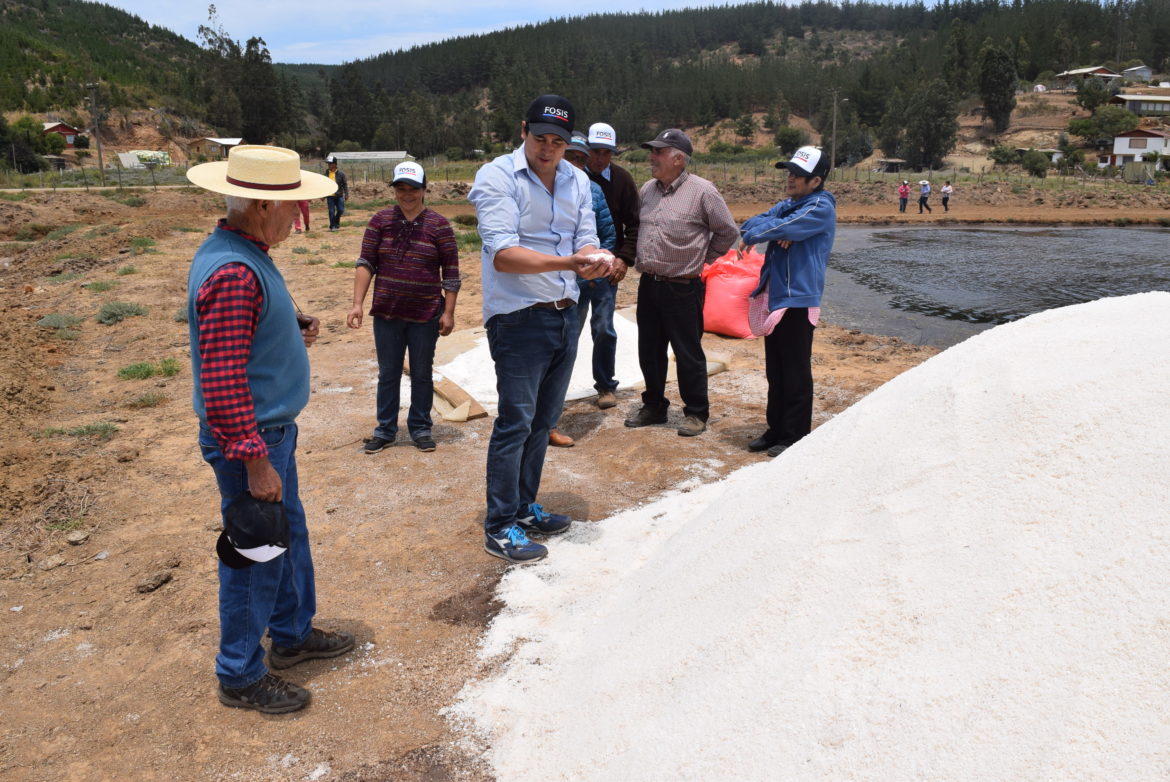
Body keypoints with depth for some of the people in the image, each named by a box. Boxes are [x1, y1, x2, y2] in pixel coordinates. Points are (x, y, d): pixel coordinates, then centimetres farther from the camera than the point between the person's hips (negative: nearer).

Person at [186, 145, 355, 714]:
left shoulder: (244, 251, 6)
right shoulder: (232, 273, -27)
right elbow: (222, 384, -28)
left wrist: (292, 328, 4)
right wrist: (256, 462, -23)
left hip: (272, 430, 10)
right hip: (250, 439, -10)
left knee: (289, 535, 23)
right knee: (255, 557, 5)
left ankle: (293, 634, 42)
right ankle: (241, 677, 24)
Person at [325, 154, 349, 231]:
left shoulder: (341, 173, -3)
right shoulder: (326, 174, 5)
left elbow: (345, 184, 0)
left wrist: (346, 194, -6)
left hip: (339, 196, -1)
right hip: (330, 196, 1)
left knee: (340, 210, -2)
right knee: (331, 212, -1)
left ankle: (336, 222, 24)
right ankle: (332, 226, 8)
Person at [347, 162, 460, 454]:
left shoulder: (438, 225, -3)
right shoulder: (380, 221, 1)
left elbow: (451, 273, -2)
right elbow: (366, 264, 1)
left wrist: (448, 312, -6)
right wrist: (358, 304, -7)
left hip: (425, 314, -1)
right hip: (387, 313, 2)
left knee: (422, 374, 11)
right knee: (388, 374, 11)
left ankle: (420, 428, 25)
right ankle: (385, 430, 24)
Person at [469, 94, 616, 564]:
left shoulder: (578, 181, 9)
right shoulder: (497, 177, -12)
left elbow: (585, 241, 5)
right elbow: (503, 256, -22)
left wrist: (596, 259, -20)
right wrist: (567, 262, -34)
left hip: (566, 314, 7)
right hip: (519, 318, -7)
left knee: (543, 420, 15)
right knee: (515, 423, -3)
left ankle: (523, 508, 30)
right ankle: (499, 528, 8)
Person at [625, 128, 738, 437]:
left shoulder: (702, 191, -10)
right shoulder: (648, 189, 9)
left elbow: (728, 232, -2)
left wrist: (702, 257, 2)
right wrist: (641, 260, 13)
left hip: (682, 287, -6)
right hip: (648, 283, 6)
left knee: (688, 354, 2)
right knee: (649, 351, 14)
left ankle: (696, 413, 15)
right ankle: (654, 406, 29)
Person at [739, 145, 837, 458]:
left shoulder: (821, 208, -11)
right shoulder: (788, 204, 16)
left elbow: (783, 228, -24)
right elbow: (754, 223, 5)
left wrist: (752, 236, -7)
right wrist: (775, 232, -15)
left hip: (799, 300, -9)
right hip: (775, 297, 9)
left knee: (796, 373, -1)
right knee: (775, 371, 14)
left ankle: (796, 435, 9)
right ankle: (776, 428, 25)